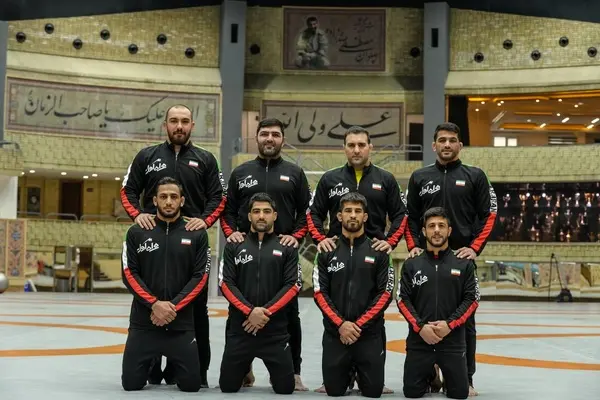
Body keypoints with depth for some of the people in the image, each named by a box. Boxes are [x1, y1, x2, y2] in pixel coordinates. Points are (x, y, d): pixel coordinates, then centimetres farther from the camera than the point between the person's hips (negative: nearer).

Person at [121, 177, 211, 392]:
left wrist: (173, 307, -13)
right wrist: (154, 304, -15)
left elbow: (200, 277, -2)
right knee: (131, 384, -3)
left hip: (182, 324, 0)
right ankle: (151, 363, 32)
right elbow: (129, 274, -1)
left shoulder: (197, 235, 3)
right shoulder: (136, 233, 3)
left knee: (191, 385, -3)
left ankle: (174, 365, 32)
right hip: (143, 322, 0)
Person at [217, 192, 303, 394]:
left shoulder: (287, 248, 5)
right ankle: (245, 369, 37)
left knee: (285, 388, -2)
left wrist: (266, 312, -13)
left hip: (275, 329, -1)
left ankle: (276, 371, 33)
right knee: (228, 387, 4)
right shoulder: (234, 246, 7)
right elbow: (226, 284, -1)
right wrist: (250, 311, -15)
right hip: (239, 328, 1)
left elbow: (293, 286, -2)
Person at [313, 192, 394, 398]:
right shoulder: (327, 252, 5)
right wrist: (340, 324, -12)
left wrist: (359, 324, -12)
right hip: (335, 333, 1)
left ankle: (360, 373, 31)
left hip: (370, 334, -1)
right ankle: (348, 372, 34)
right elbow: (320, 293, 0)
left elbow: (385, 294, -3)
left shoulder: (378, 252, 2)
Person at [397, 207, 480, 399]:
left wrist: (450, 324, -13)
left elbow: (472, 300, 0)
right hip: (419, 340, 1)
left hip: (453, 341, 0)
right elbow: (403, 300, 2)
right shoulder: (411, 264, 5)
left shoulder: (464, 264, 3)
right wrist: (420, 326, -12)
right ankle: (429, 376, 32)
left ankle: (447, 377, 32)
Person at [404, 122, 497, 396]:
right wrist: (413, 246, -3)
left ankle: (466, 379, 10)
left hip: (462, 258, -1)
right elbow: (409, 216, 10)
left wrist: (475, 248, -8)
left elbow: (488, 215, 1)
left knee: (464, 319, 2)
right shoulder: (420, 177, 8)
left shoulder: (475, 176, 4)